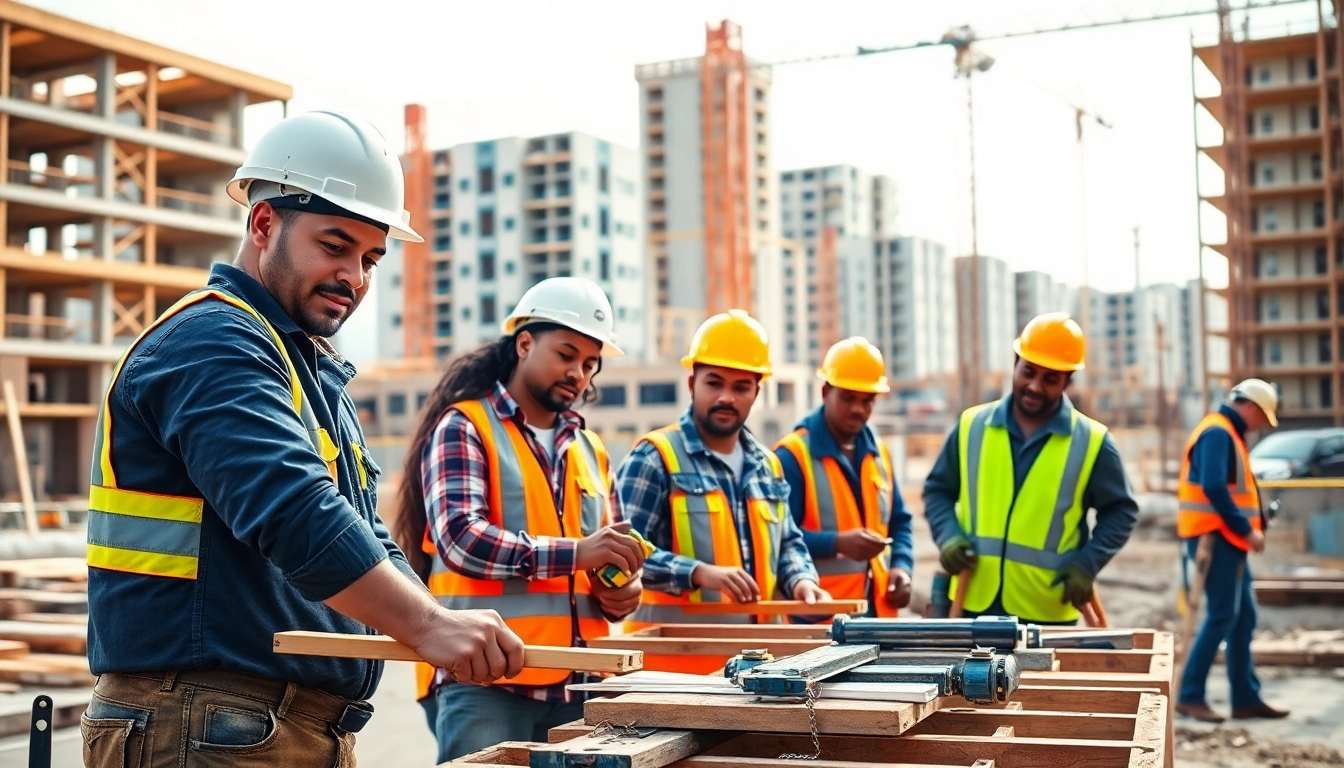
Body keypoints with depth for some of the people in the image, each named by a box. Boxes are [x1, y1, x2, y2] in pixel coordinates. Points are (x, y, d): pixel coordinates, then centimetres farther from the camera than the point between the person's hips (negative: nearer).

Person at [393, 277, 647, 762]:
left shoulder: (590, 449, 18)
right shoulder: (464, 427, -2)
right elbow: (458, 536, -17)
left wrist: (619, 592, 1)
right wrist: (573, 554, -25)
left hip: (575, 682, 6)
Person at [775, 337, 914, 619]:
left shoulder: (879, 453, 14)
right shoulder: (791, 456, -8)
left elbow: (898, 522, 22)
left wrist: (902, 566, 3)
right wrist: (837, 543, -25)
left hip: (877, 609, 7)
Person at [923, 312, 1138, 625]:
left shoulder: (1091, 442, -1)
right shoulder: (971, 426, 4)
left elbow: (1120, 511, 6)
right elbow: (937, 490, 13)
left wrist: (1086, 565, -8)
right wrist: (948, 537, -6)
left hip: (1048, 612, -2)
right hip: (974, 602, 2)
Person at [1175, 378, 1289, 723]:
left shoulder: (1229, 434, 19)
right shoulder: (1217, 432, -13)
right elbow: (1213, 487, -25)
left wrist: (1246, 529, 8)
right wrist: (1247, 529, -21)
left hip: (1228, 539, 10)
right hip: (1215, 538, -10)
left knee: (1244, 618, 12)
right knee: (1222, 617, -9)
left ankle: (1246, 698, 17)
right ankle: (1189, 695, -6)